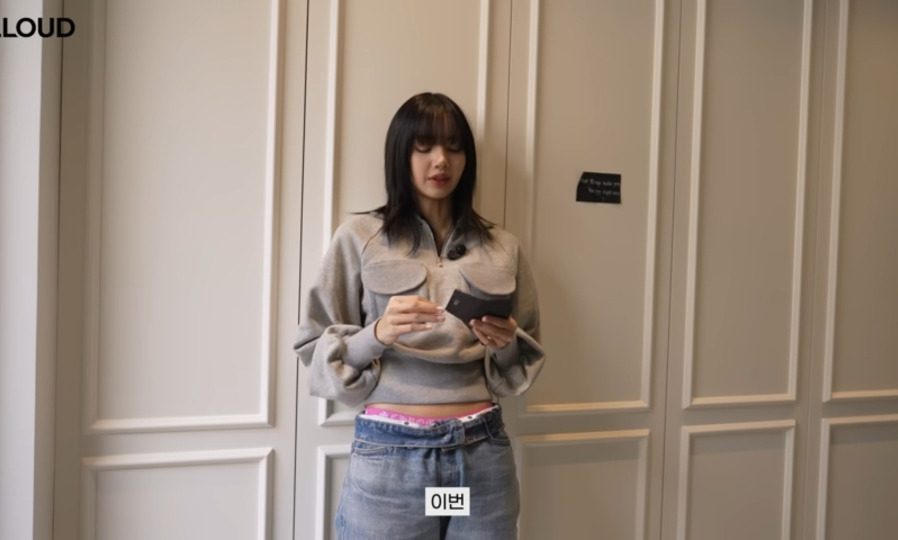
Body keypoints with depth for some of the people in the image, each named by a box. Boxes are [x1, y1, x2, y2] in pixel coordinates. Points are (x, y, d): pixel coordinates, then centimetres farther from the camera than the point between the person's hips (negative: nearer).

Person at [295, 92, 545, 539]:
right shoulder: (359, 237, 0)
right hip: (389, 453, -2)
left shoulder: (501, 248, 8)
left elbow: (525, 358, 14)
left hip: (483, 452, 3)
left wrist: (506, 344, -7)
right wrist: (378, 333, -17)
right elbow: (317, 354, 0)